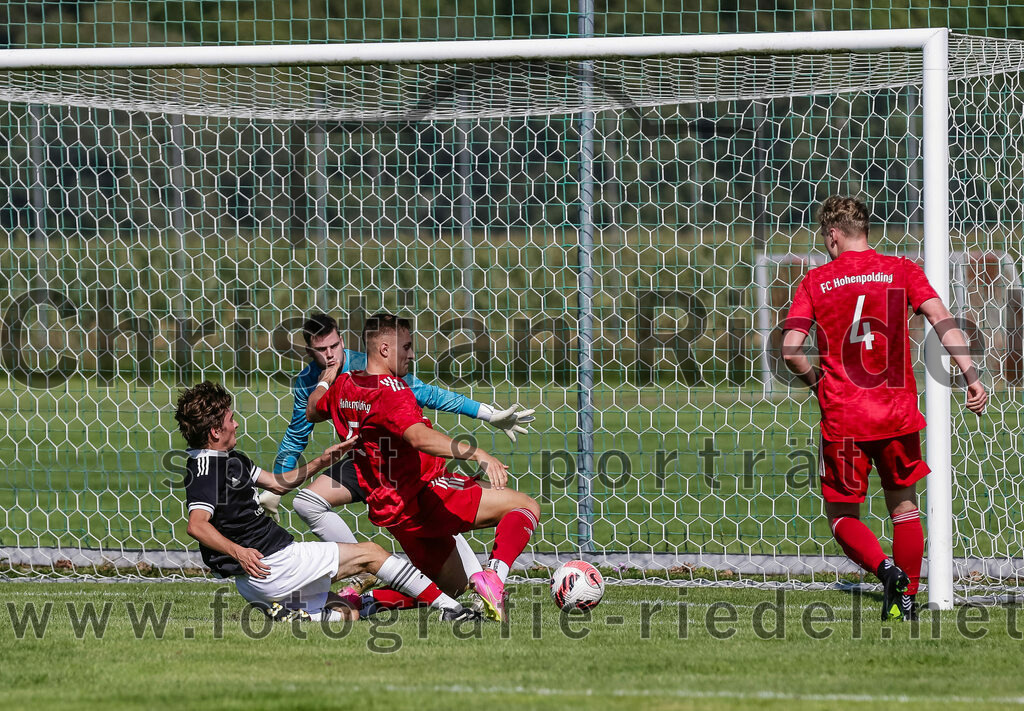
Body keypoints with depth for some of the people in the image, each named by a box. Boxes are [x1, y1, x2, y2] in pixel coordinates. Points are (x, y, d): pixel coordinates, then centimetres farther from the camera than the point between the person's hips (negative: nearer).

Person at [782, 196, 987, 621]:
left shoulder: (815, 282, 0)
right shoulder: (902, 271, 3)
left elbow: (790, 349, -9)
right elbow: (941, 320, -11)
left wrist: (814, 380, 9)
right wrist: (971, 375, -14)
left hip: (842, 419, -2)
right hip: (898, 412, 2)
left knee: (842, 514, 9)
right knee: (904, 506, 18)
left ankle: (885, 569, -17)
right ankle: (906, 600, 16)